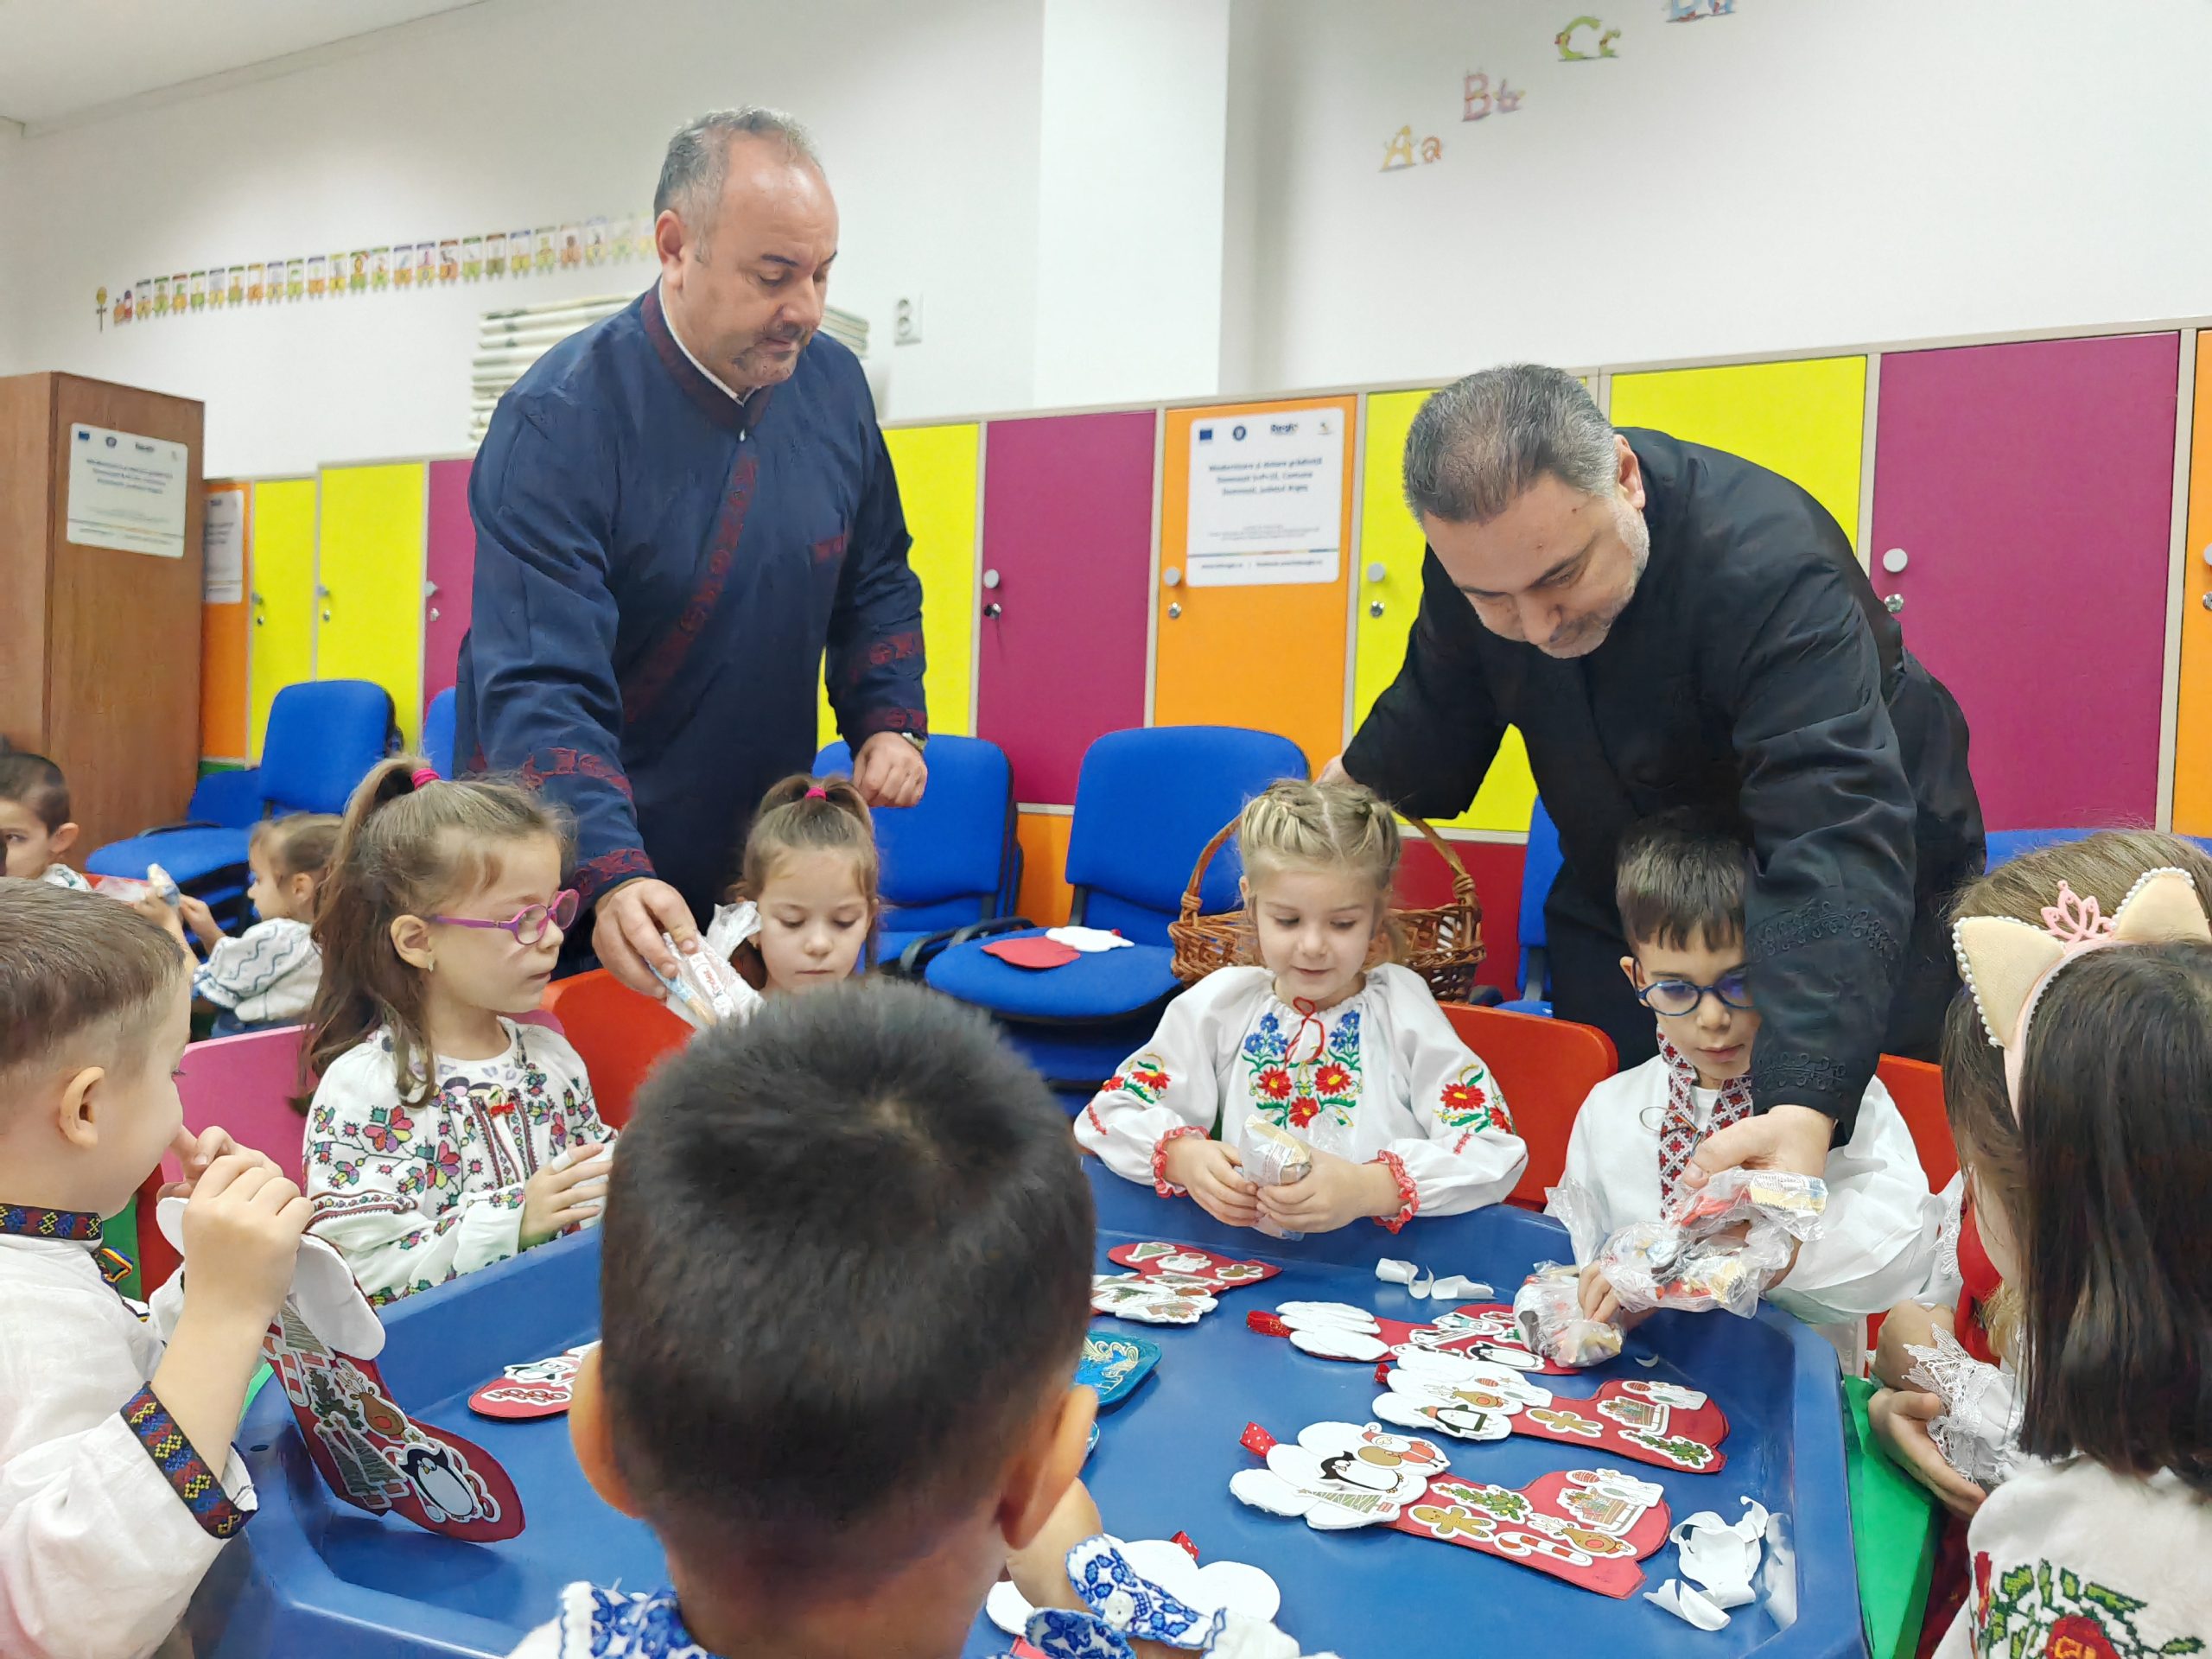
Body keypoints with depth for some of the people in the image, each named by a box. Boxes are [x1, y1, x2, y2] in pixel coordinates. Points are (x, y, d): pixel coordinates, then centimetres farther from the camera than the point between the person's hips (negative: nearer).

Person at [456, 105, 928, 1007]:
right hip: (577, 875, -5)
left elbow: (875, 583, 13)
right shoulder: (557, 423, -20)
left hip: (761, 861, 5)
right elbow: (538, 688, -27)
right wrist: (614, 878, -42)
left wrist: (890, 720, -3)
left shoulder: (832, 384, -1)